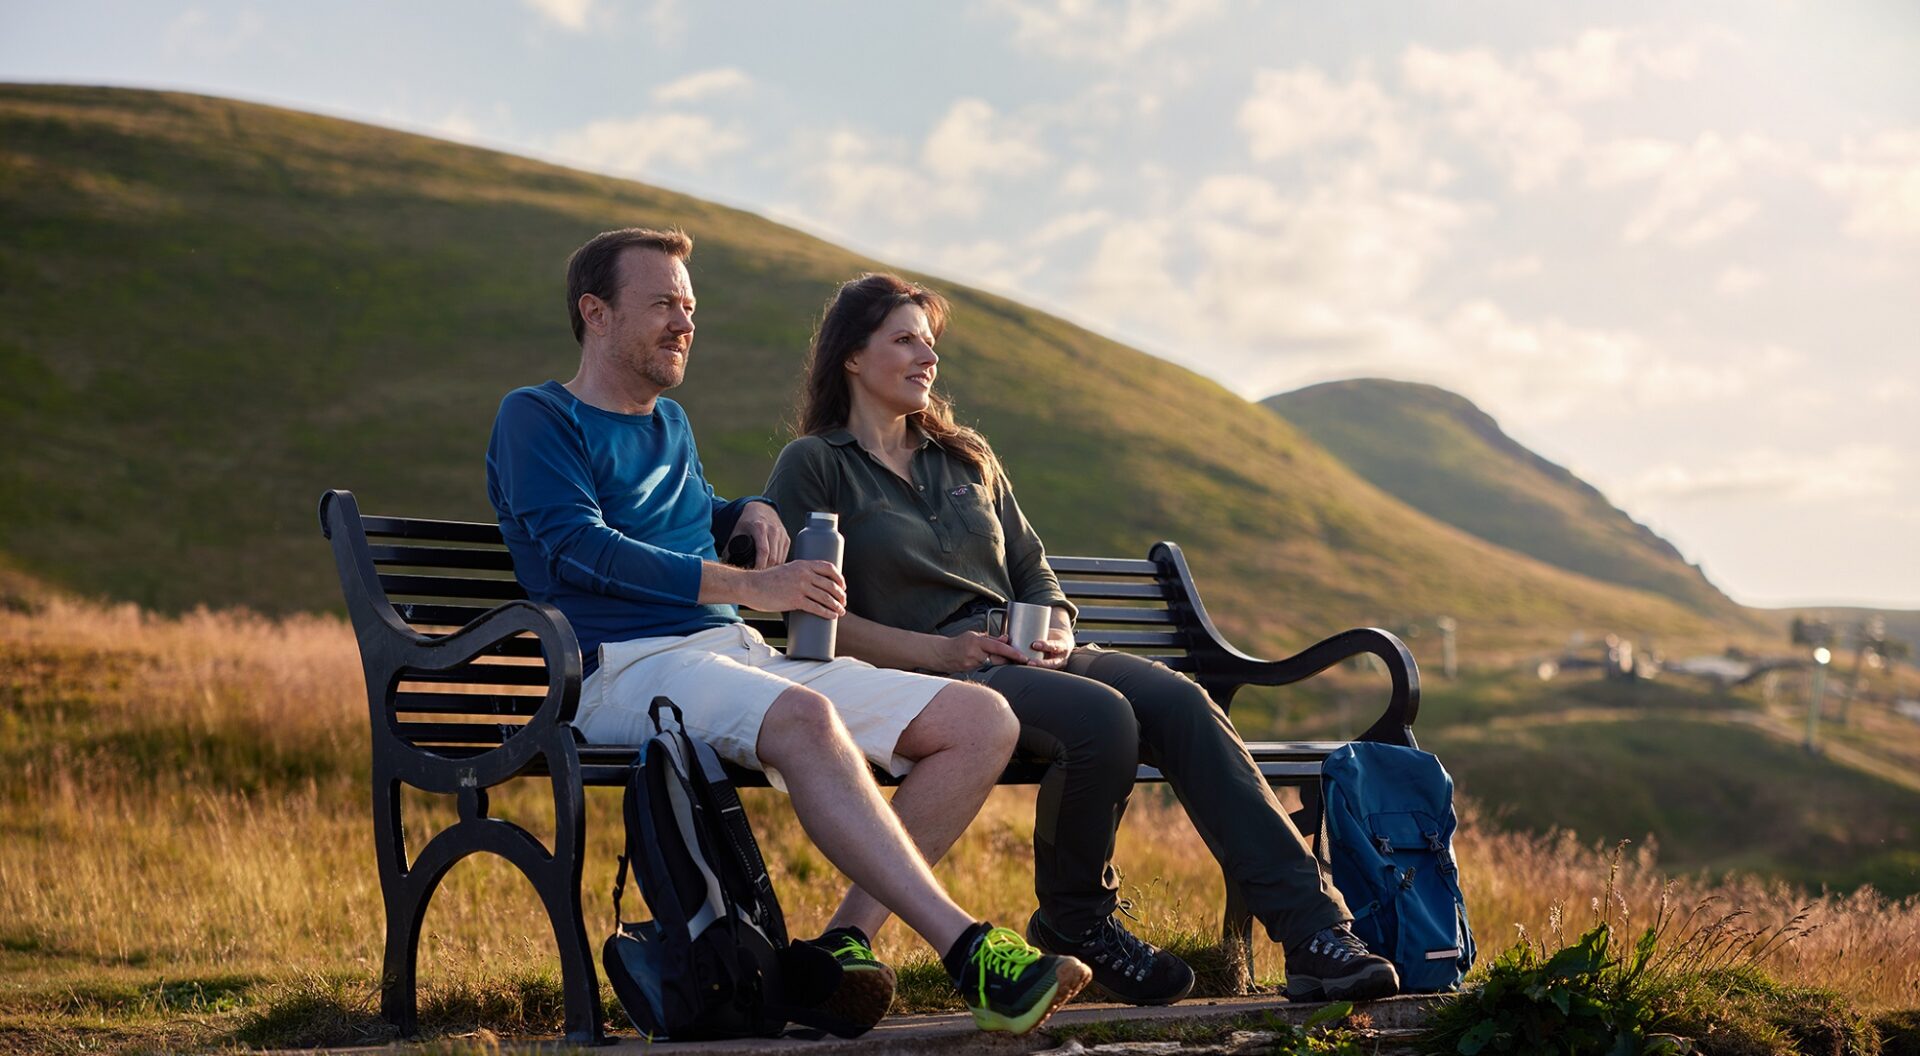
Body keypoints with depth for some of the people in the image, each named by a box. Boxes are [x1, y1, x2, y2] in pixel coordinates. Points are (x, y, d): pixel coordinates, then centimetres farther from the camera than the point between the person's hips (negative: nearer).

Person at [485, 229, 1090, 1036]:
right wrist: (748, 587, -17)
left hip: (745, 661, 8)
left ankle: (849, 938, -19)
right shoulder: (537, 417, 4)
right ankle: (968, 953, -44)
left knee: (983, 720, -7)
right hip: (628, 667, -8)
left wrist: (751, 513, 20)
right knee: (802, 716, -40)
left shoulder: (671, 425, 28)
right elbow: (579, 546, -11)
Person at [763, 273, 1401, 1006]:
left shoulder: (968, 458, 26)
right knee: (1102, 715, -34)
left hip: (1022, 658, 6)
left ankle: (1313, 928, -30)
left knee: (1180, 702, -23)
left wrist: (1057, 632, 0)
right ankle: (1074, 921, -9)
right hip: (929, 683, -6)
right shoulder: (813, 466, 6)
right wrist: (939, 650, -15)